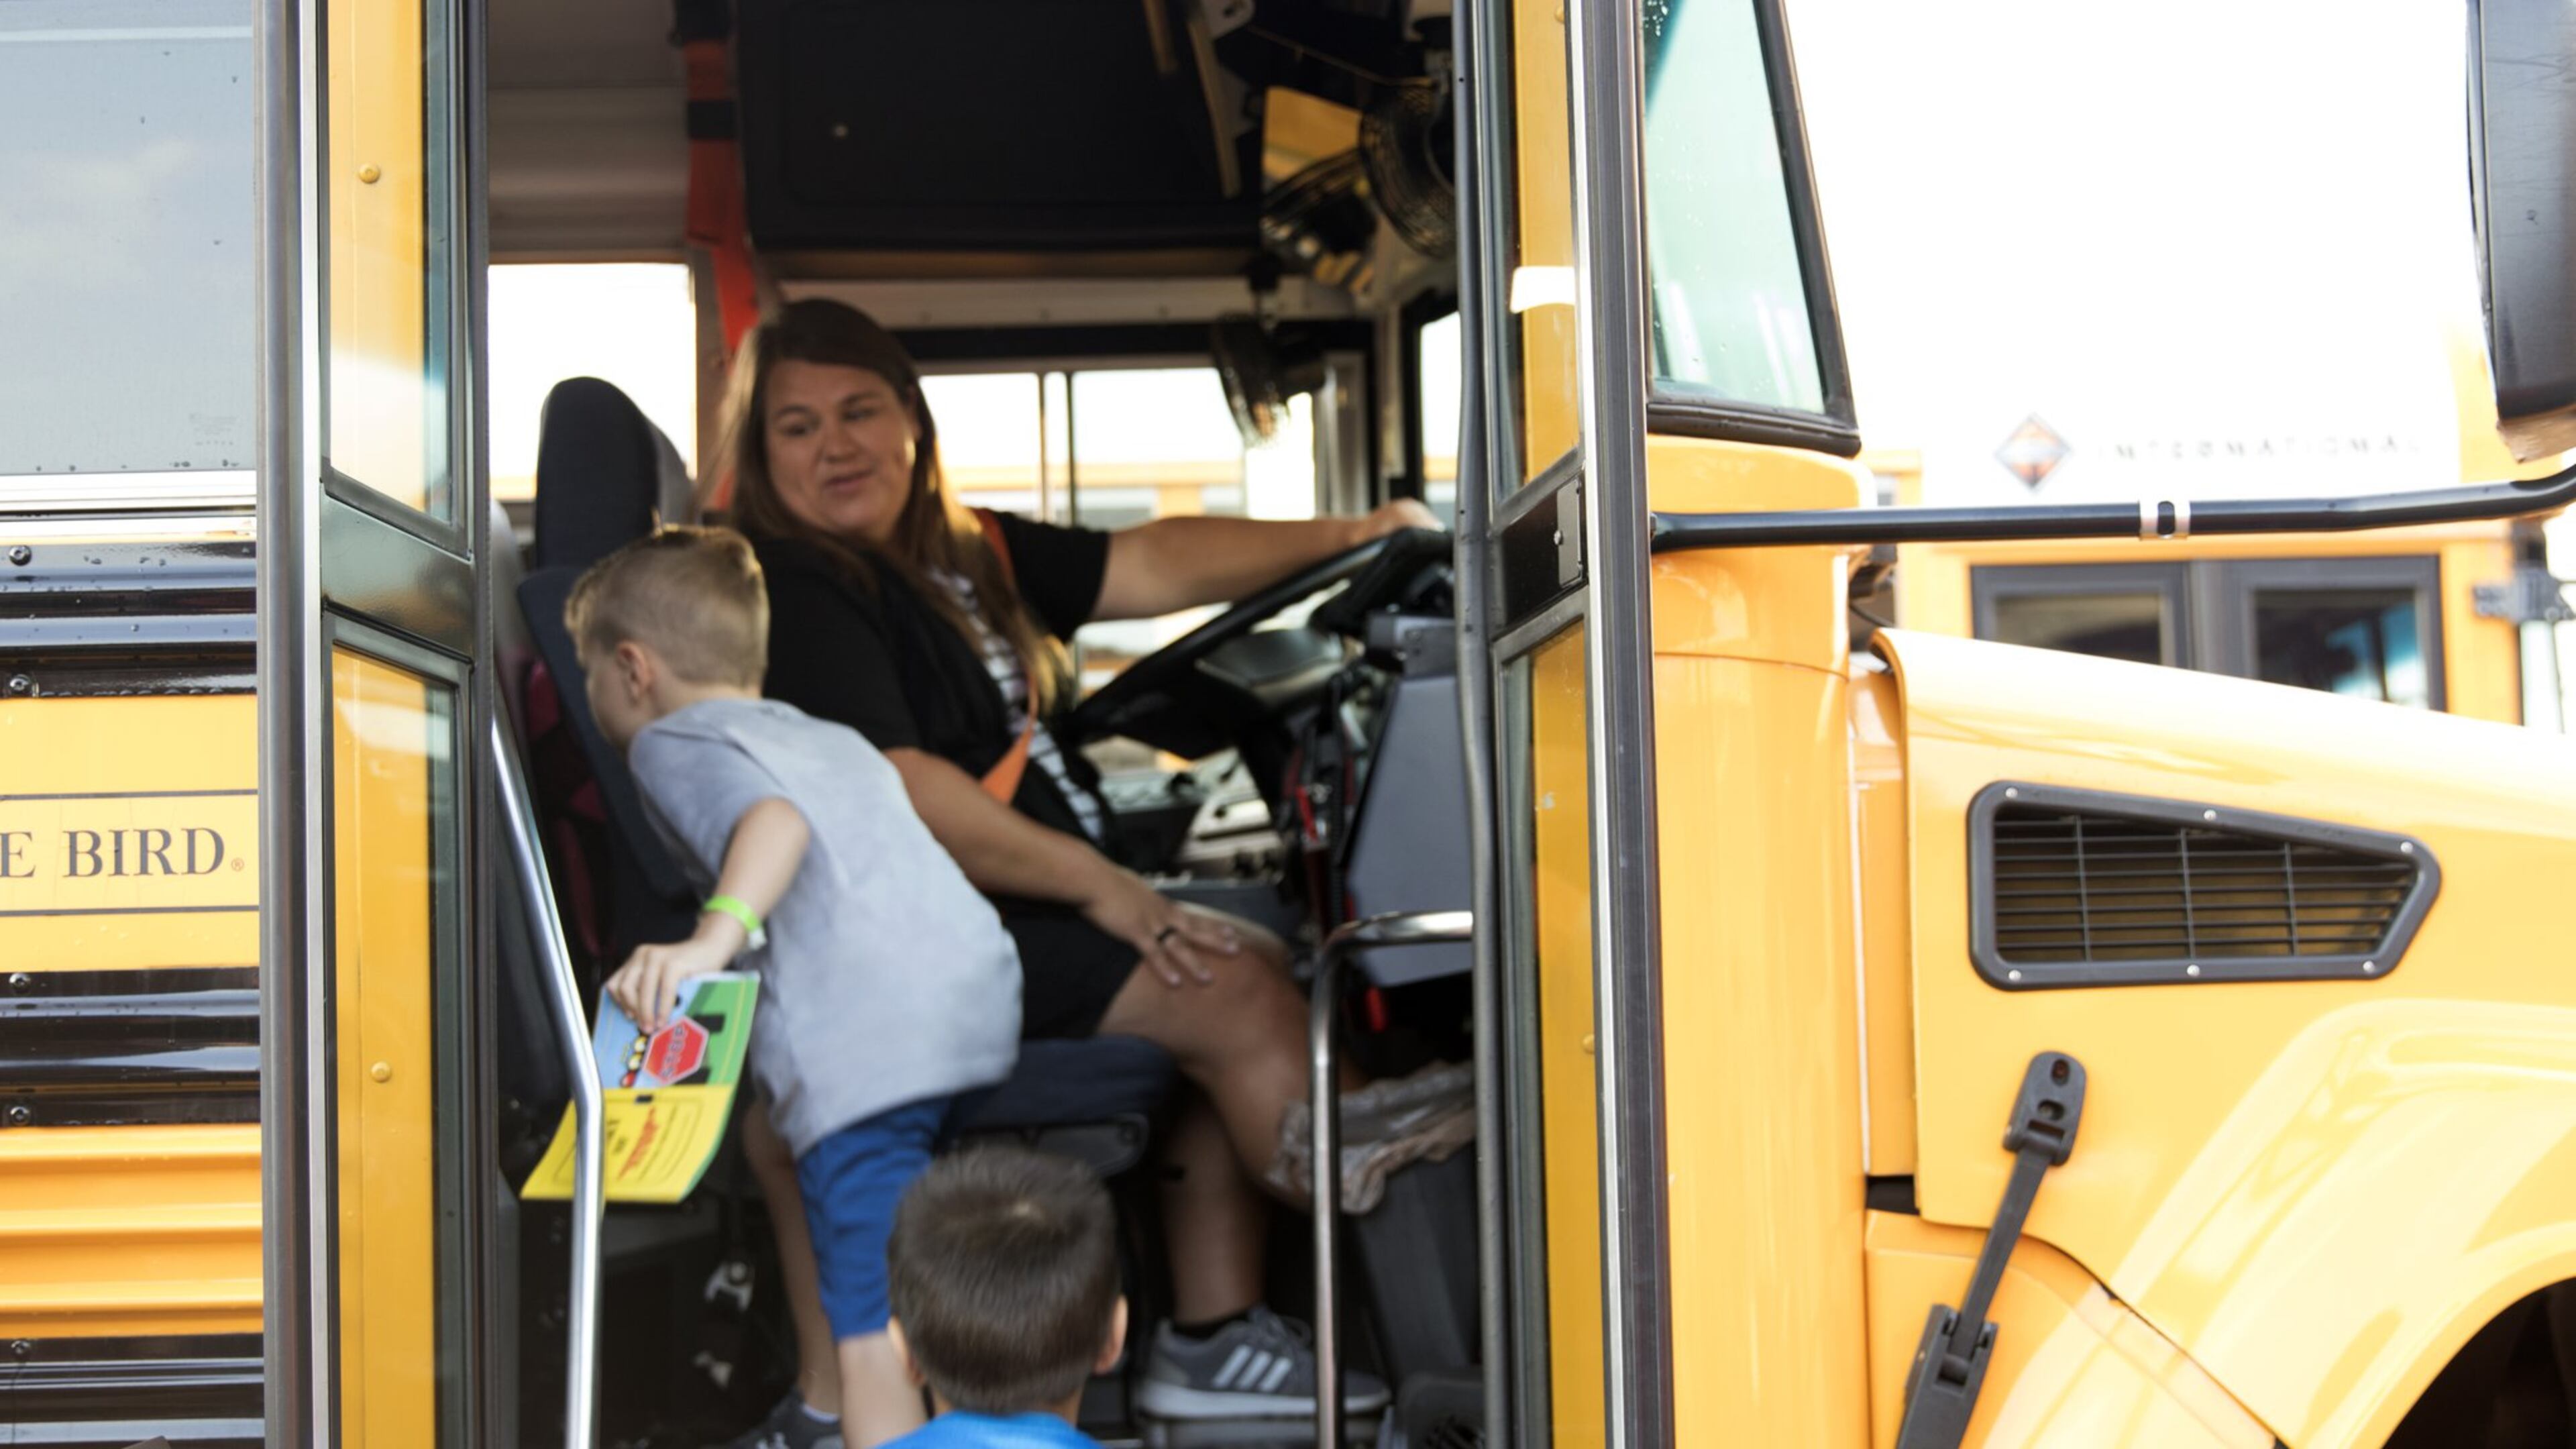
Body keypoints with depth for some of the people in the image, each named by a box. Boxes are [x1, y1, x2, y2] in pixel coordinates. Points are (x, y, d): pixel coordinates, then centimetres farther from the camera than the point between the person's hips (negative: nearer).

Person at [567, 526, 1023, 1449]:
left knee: (873, 1323, -11)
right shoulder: (834, 739, 33)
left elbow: (774, 820, -12)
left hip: (866, 1044, -8)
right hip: (985, 999, 8)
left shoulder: (675, 742, 8)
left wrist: (713, 937, -27)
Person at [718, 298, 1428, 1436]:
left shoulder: (966, 551, 16)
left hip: (1029, 911, 10)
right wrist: (1100, 888, -19)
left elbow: (1150, 567, 10)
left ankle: (1210, 1332, 4)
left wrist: (1350, 535, 2)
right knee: (1239, 996, -16)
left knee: (1255, 962, 5)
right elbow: (896, 797, -22)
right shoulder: (787, 592, -12)